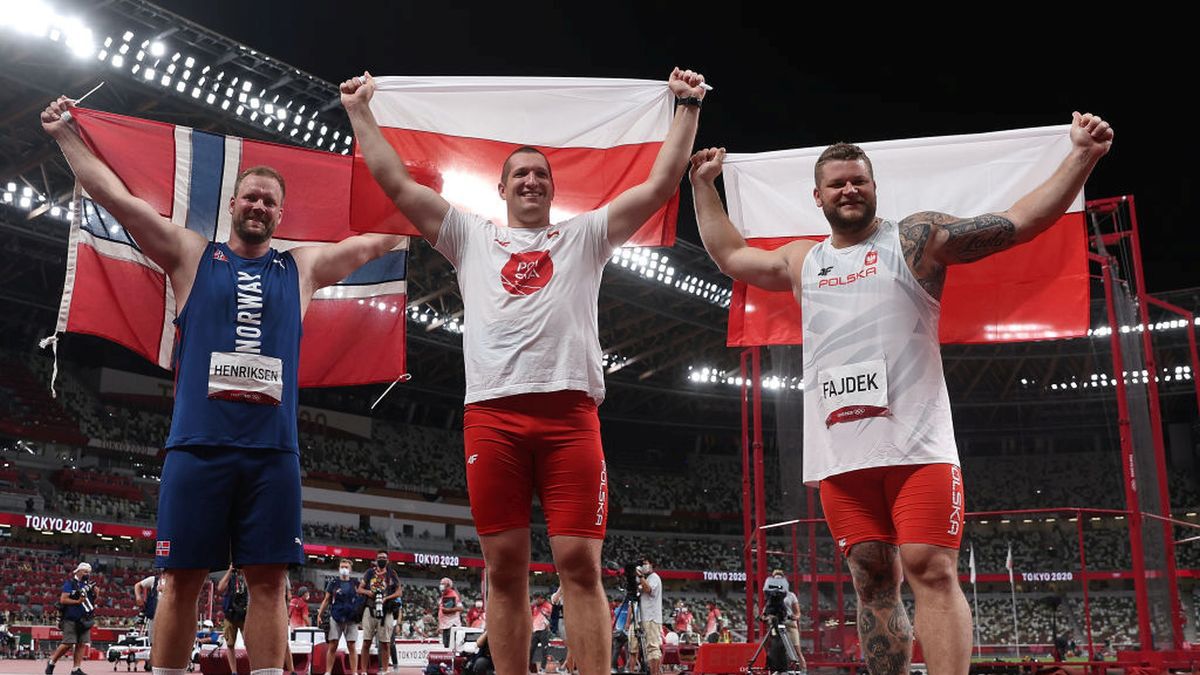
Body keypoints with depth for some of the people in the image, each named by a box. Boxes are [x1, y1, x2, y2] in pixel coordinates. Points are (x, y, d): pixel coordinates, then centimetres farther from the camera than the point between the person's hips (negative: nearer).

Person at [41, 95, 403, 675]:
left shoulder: (303, 267, 16)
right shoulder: (192, 254, 11)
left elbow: (377, 241, 20)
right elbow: (115, 197, 9)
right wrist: (66, 134, 9)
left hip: (273, 450, 1)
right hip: (197, 446, -1)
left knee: (268, 580, 2)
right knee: (182, 578, 2)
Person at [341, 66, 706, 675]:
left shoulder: (585, 235, 20)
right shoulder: (471, 237, 22)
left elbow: (660, 185, 15)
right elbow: (396, 183, 20)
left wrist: (687, 107, 16)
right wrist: (360, 111, 24)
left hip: (569, 413, -1)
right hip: (491, 413, 1)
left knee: (579, 563, -5)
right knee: (505, 567, 3)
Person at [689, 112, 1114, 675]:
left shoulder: (916, 238, 8)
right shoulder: (803, 261, 21)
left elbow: (1019, 223, 6)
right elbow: (730, 256, 34)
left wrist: (1081, 157, -2)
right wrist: (703, 185, 36)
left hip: (917, 444, -4)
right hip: (840, 453, 4)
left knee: (931, 572, -12)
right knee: (872, 582, 7)